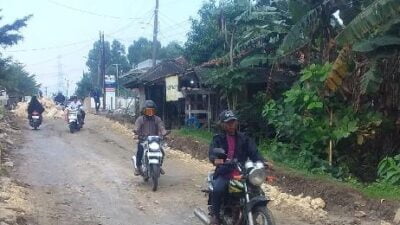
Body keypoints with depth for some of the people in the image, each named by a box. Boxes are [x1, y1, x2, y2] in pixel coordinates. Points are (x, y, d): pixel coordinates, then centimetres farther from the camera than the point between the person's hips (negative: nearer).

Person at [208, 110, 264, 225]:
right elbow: (212, 153, -13)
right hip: (224, 174, -2)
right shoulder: (218, 139, 4)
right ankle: (215, 216, -10)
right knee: (217, 190, -32)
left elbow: (254, 152, 0)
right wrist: (215, 159, -39)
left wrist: (262, 162, -21)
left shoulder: (244, 138, 12)